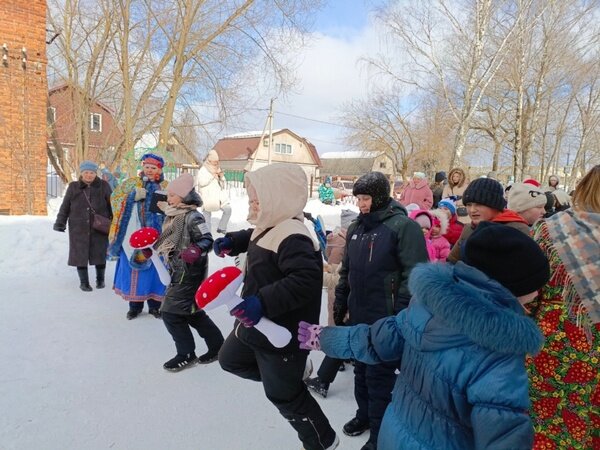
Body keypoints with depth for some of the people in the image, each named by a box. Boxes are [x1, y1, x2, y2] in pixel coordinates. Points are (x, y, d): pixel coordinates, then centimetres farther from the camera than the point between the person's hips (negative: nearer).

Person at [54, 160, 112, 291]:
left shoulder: (103, 186, 1)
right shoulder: (73, 187, 4)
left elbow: (112, 205, 3)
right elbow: (65, 206, 8)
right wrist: (60, 222, 0)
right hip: (79, 228, 1)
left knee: (100, 254, 6)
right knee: (80, 254, 2)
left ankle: (100, 279, 27)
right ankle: (84, 282, 16)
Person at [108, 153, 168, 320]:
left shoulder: (166, 187, 7)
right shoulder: (131, 183, 8)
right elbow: (115, 198, 2)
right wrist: (132, 195, -13)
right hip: (133, 236, 1)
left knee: (155, 270, 5)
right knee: (133, 269, 6)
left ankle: (154, 304, 20)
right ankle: (135, 304, 21)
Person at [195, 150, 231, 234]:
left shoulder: (218, 168, 15)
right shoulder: (203, 169, -4)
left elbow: (223, 182, 16)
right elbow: (202, 182, -18)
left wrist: (221, 175, -4)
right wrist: (212, 175, -18)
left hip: (218, 196, 5)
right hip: (207, 198, -5)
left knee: (228, 209, -9)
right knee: (207, 216, 2)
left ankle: (221, 228, 3)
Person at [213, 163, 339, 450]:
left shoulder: (292, 238, -30)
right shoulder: (269, 227, 3)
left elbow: (306, 281, -40)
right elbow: (254, 239, 26)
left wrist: (264, 302, -44)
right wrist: (232, 241, 8)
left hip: (282, 333, -10)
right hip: (255, 323, 10)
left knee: (283, 395, 8)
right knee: (230, 359, 28)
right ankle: (290, 370, 38)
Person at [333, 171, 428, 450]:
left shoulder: (403, 226, -13)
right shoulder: (356, 228, 10)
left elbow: (414, 276, -17)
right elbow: (346, 271, 18)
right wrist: (340, 306, 17)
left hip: (386, 320, -7)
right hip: (358, 316, 7)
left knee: (380, 376, 4)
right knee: (361, 370, 20)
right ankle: (364, 414, 41)